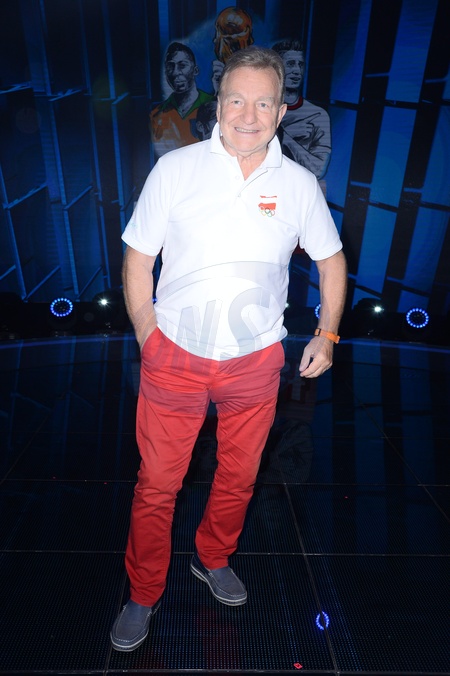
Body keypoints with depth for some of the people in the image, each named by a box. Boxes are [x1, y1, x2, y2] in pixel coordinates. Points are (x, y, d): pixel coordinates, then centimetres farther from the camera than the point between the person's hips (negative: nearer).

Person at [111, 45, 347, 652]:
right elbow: (138, 258, 0)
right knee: (157, 485, 10)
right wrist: (148, 337, -4)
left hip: (256, 361, 2)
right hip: (175, 355, -1)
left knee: (239, 477, 19)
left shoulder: (299, 184, 0)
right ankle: (144, 595, 38)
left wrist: (327, 335, 5)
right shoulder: (175, 170, -5)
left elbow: (331, 259, 11)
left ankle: (213, 559, 50)